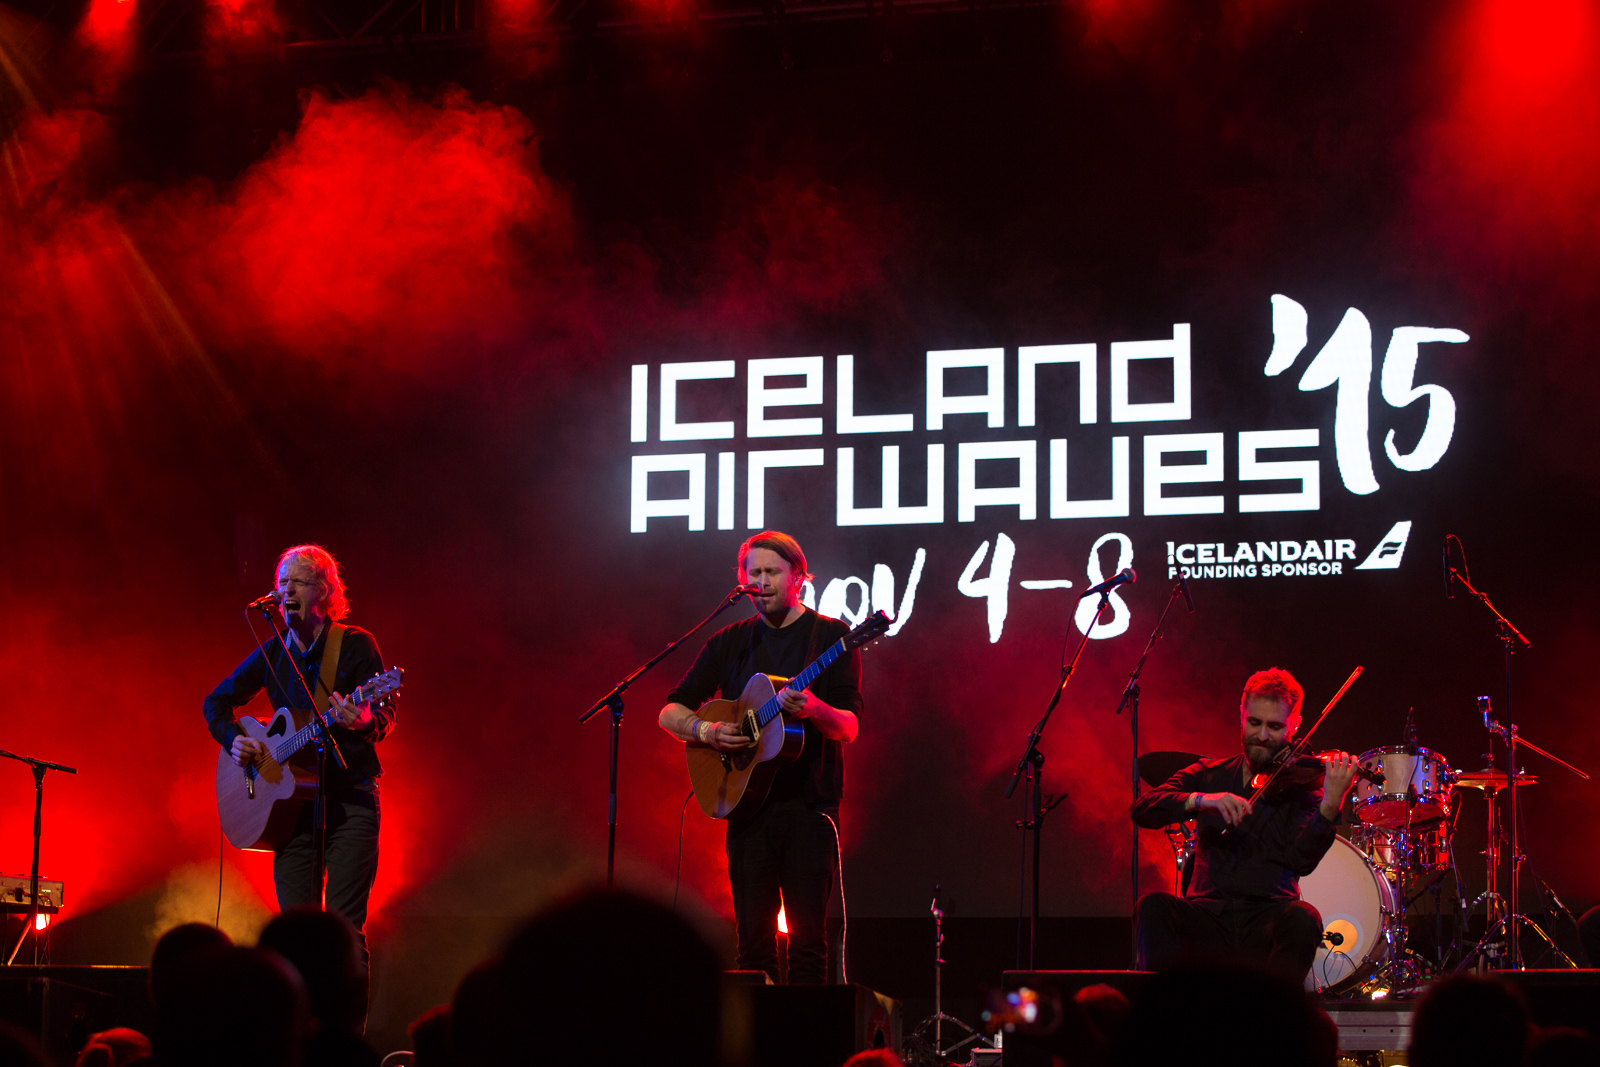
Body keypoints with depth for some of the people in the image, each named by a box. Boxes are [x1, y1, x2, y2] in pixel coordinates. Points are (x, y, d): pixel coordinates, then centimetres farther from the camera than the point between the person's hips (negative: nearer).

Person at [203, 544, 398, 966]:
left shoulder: (355, 645, -1)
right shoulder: (271, 654, 11)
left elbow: (386, 717, -8)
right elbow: (217, 701, 23)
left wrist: (365, 721, -31)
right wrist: (234, 741, 4)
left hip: (350, 798, -4)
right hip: (292, 802, 4)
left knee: (344, 927, -12)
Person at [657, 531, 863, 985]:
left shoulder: (830, 636, 2)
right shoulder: (730, 642, 13)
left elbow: (849, 727, -6)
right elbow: (670, 712, 14)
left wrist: (812, 709, -27)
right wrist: (706, 731, -7)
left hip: (810, 806, -3)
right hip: (748, 805, 3)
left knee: (808, 942, -6)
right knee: (753, 942, 2)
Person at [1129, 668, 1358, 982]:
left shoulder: (1301, 786, 7)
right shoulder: (1209, 775, 14)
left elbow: (1302, 860, -12)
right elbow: (1142, 809, -1)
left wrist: (1330, 806, -30)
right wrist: (1201, 799, -18)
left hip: (1267, 920, -1)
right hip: (1208, 918, 1)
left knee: (1303, 918, -33)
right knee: (1152, 906, -27)